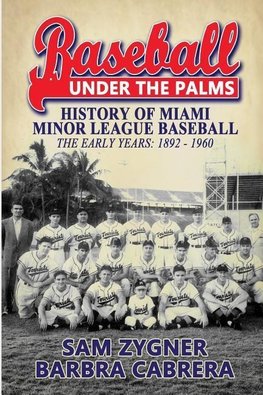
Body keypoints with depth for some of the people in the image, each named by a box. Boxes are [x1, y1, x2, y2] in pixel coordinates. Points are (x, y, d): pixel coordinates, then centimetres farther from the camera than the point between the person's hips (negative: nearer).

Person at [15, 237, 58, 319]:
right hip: (25, 287, -1)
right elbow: (20, 273, -12)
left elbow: (52, 277, -10)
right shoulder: (27, 256, -9)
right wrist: (33, 283, -18)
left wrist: (41, 284, -26)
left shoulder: (51, 261, -7)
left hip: (41, 289, 1)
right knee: (24, 315, -1)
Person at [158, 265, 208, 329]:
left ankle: (177, 325, -24)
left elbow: (200, 302, -11)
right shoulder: (168, 286, -9)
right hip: (171, 311, -2)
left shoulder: (189, 286, -3)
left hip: (185, 310, 3)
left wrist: (204, 315, -31)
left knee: (199, 312, -27)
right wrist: (162, 316, -44)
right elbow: (163, 303, -24)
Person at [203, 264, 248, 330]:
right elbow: (205, 295, -31)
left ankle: (231, 319, -30)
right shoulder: (211, 284, -8)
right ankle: (222, 319, -30)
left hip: (230, 311, 2)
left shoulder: (232, 284, -2)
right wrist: (221, 303, -39)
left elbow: (245, 294, -17)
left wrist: (234, 303, -35)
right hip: (218, 312, -2)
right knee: (207, 299, -26)